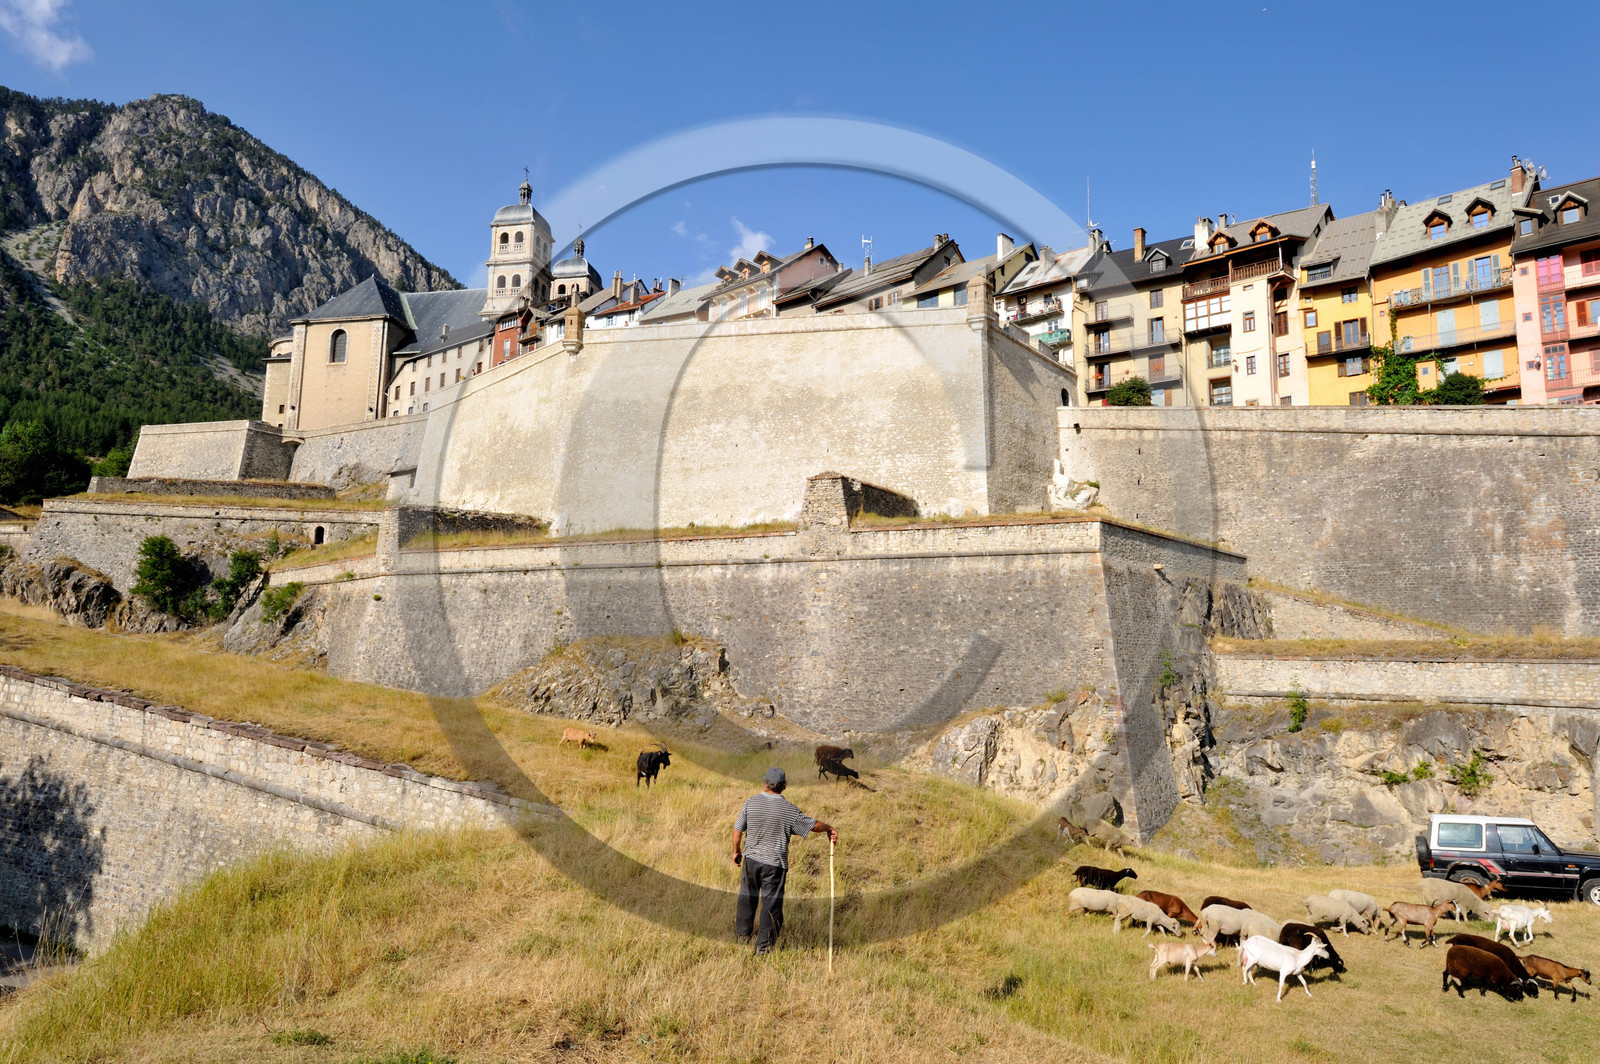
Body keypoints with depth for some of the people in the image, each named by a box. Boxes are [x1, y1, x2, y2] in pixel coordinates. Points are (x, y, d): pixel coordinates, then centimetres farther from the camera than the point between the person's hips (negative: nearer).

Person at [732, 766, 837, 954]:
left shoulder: (752, 802, -8)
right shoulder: (788, 809, -12)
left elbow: (737, 830, -1)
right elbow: (814, 825, -1)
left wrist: (736, 851, 16)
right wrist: (829, 829, 19)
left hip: (751, 859, 3)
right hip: (775, 863, -3)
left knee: (747, 895, 22)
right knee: (771, 902, 6)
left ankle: (743, 931, 38)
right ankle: (763, 944, 8)